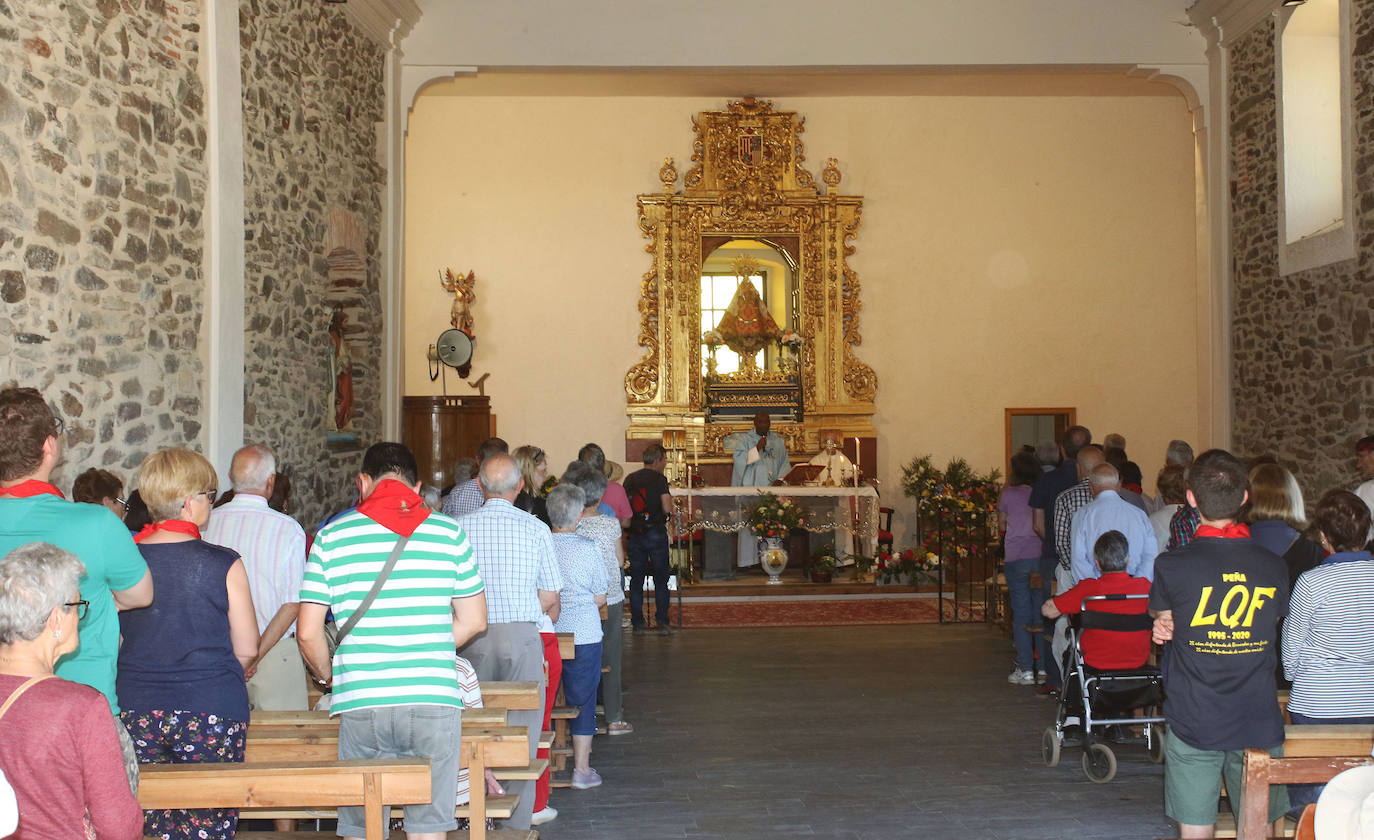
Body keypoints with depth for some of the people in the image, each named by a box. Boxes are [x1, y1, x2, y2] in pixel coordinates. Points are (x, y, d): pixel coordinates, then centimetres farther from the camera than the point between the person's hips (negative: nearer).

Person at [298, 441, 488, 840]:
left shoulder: (332, 536, 2)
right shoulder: (448, 531, 4)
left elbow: (308, 633, 1)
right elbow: (474, 621, 8)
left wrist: (329, 675, 20)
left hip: (361, 704, 0)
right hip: (434, 698, 0)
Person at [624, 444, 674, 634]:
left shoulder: (629, 479, 6)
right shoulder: (659, 479, -8)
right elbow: (667, 508, -14)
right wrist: (670, 499, 7)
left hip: (634, 534, 4)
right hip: (656, 532, -4)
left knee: (636, 579, 9)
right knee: (661, 579, 5)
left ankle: (637, 623, 10)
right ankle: (662, 622, 2)